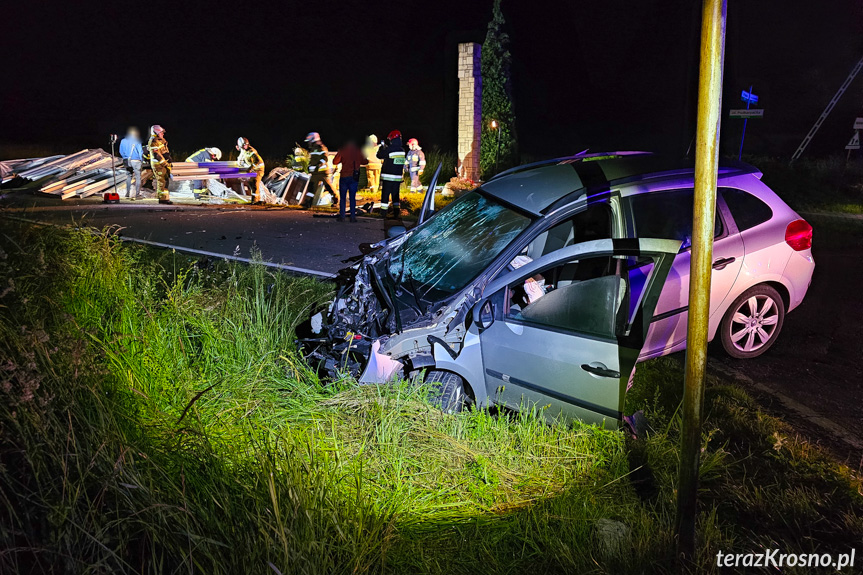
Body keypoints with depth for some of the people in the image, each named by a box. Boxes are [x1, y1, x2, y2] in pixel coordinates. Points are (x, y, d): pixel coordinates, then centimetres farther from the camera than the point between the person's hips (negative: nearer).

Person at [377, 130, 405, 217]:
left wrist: (381, 147, 15)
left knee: (385, 195, 3)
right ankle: (396, 212, 12)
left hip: (387, 178, -4)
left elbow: (379, 155, -1)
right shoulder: (402, 151, 0)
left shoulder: (388, 150, -16)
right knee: (395, 195, 13)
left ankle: (383, 212, 5)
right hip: (397, 178, 4)